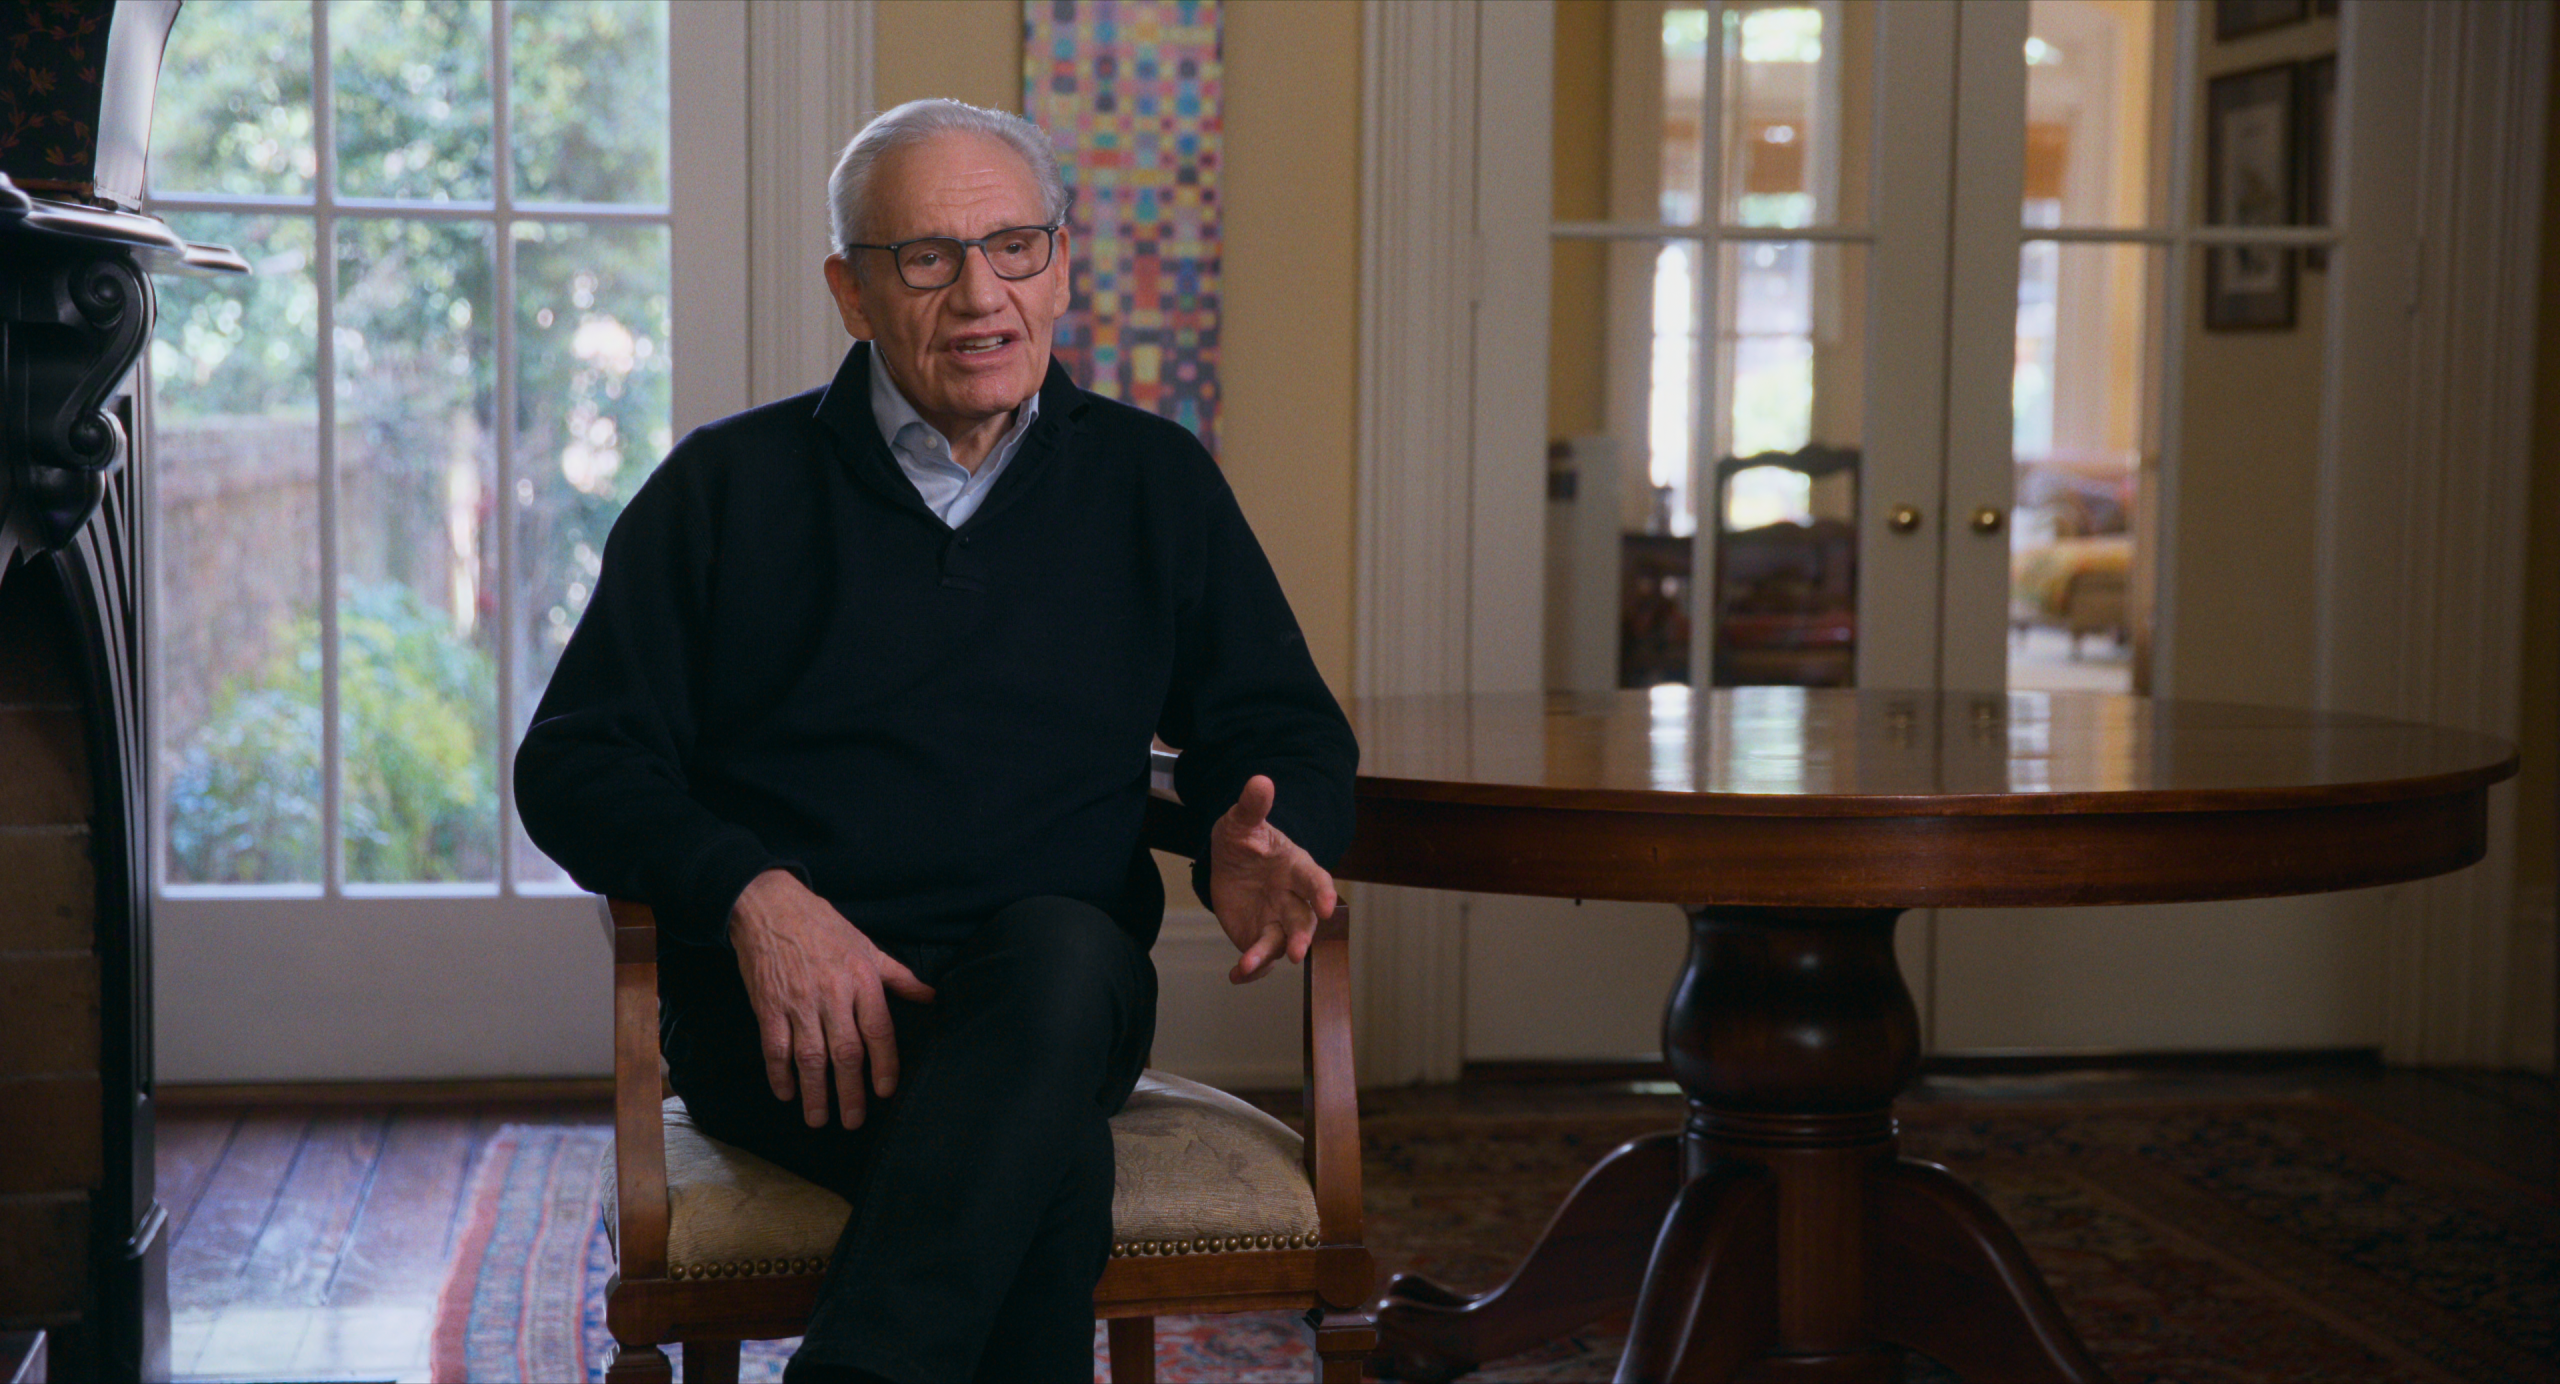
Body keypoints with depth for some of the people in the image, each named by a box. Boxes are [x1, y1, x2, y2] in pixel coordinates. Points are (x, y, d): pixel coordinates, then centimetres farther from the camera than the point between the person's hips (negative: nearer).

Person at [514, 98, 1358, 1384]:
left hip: (1056, 989, 2)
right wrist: (748, 892, -13)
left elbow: (1282, 728, 21)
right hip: (781, 1004, -2)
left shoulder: (1155, 483, 17)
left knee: (1062, 949, -38)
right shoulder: (728, 488, 12)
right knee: (1046, 1159, -36)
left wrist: (1253, 838, -5)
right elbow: (575, 760, 8)